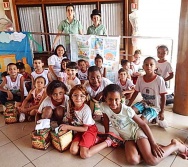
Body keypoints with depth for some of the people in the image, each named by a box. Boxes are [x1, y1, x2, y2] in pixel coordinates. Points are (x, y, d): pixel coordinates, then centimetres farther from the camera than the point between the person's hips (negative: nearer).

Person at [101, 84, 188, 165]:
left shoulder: (127, 110, -23)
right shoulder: (104, 106, -16)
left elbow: (143, 124, -15)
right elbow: (106, 120, 4)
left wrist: (154, 143, -14)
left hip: (137, 131, -3)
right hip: (127, 137, 4)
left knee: (152, 161, -22)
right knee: (132, 160, -26)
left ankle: (175, 145, 2)